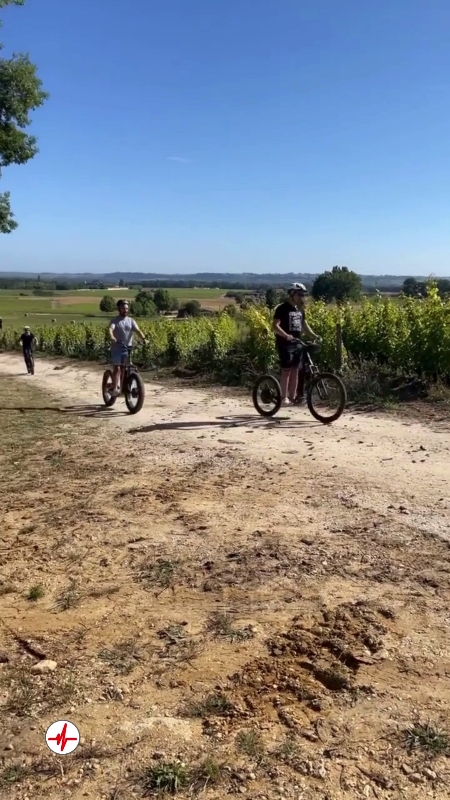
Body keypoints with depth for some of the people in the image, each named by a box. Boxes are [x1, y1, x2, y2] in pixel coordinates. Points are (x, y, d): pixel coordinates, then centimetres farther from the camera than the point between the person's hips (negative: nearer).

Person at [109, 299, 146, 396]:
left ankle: (121, 387, 14)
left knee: (123, 368, 6)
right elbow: (111, 329, -20)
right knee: (117, 367, -10)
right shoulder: (114, 321, -1)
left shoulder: (131, 321, 7)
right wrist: (112, 337, -42)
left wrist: (143, 338, -27)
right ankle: (115, 388, -13)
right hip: (117, 348, -3)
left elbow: (138, 330, -8)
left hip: (128, 348, 3)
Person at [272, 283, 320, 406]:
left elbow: (304, 325, 19)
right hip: (285, 344, -7)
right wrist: (286, 336, -33)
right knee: (286, 370, -8)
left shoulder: (300, 310, 14)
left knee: (295, 370, 7)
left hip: (297, 344, 7)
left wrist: (314, 336, 4)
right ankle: (284, 397, -4)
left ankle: (293, 396, 13)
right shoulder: (282, 308, -10)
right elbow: (275, 326, -18)